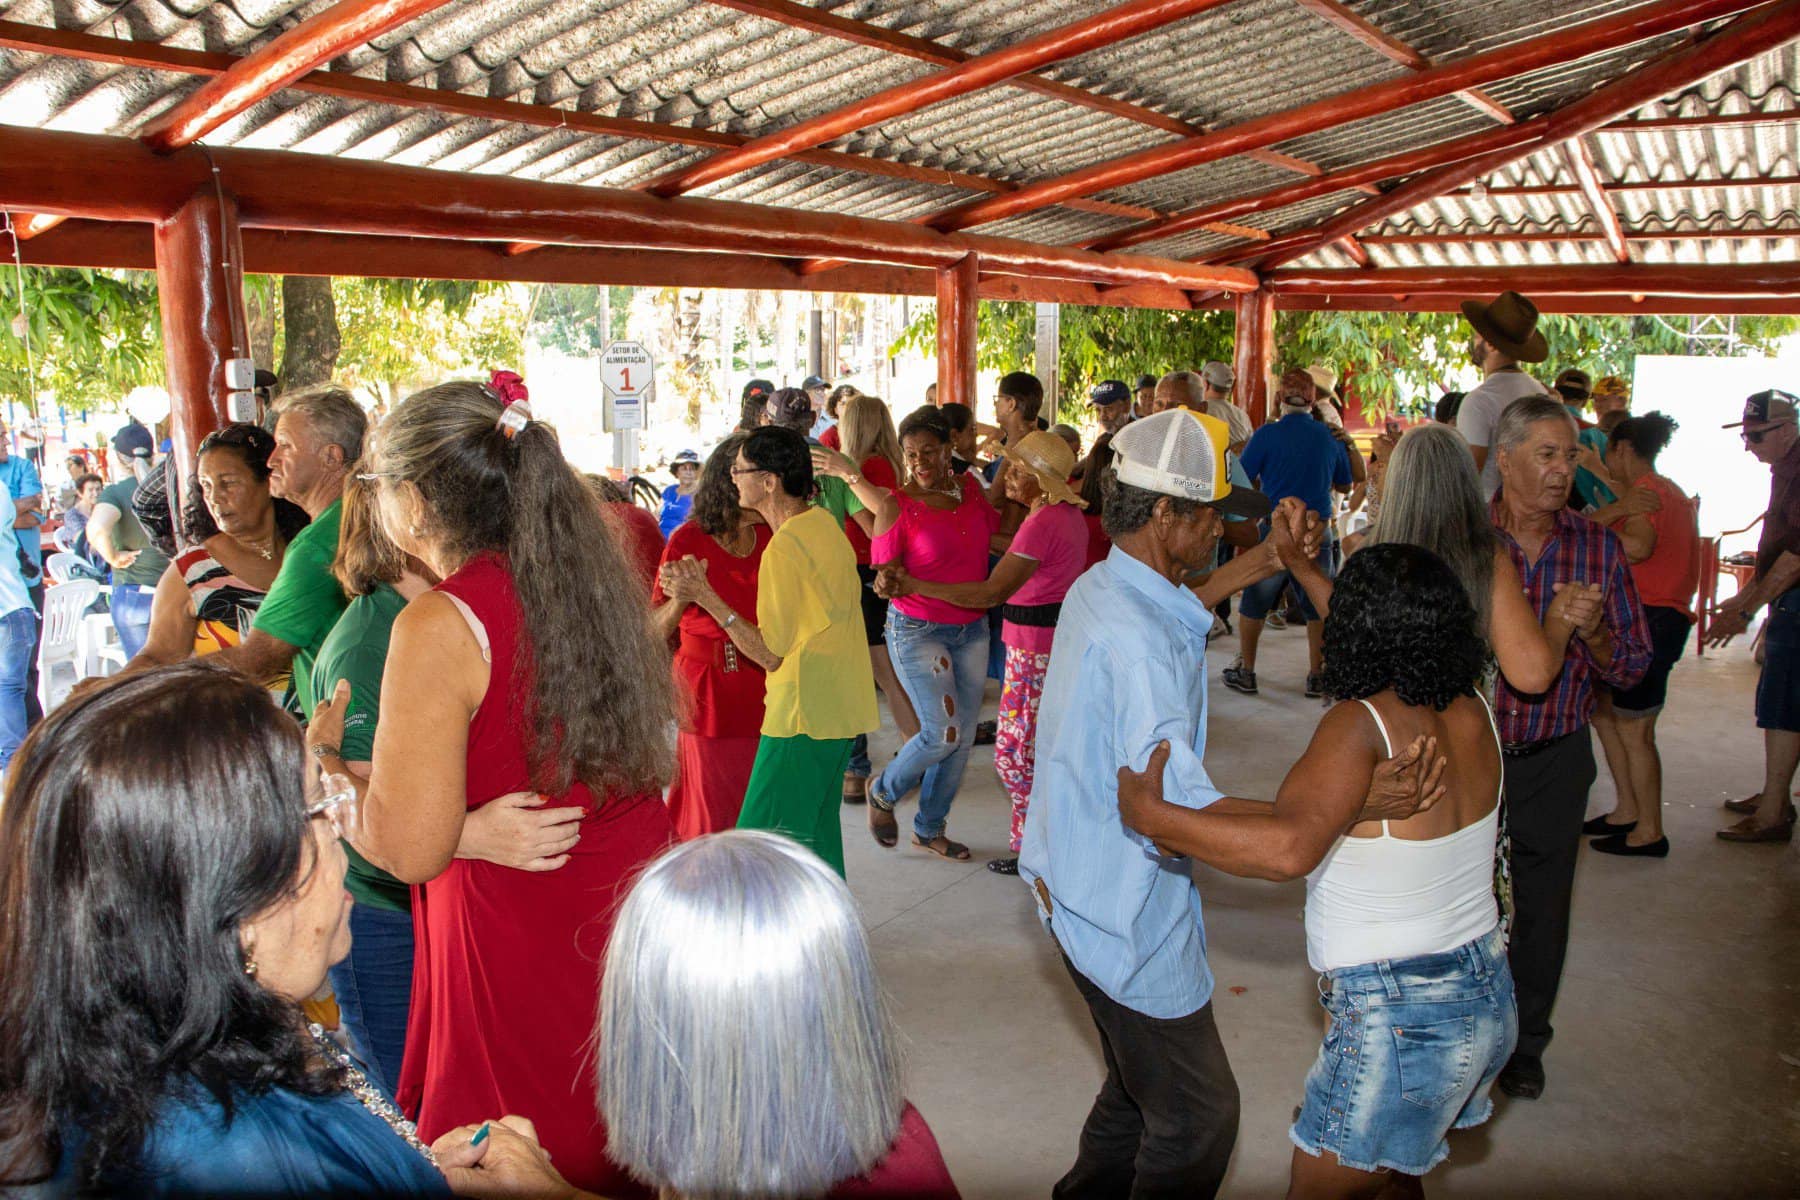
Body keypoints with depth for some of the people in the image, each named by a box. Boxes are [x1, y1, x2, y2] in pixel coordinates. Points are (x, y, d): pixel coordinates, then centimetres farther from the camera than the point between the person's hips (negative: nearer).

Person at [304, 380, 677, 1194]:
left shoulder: (439, 629, -20)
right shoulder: (594, 581, 0)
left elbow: (409, 848, -18)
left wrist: (322, 761, 0)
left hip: (522, 950, -7)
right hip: (639, 905, 7)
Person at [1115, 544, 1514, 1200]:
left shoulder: (1360, 725, -25)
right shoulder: (1473, 714, -1)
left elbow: (1290, 846, -41)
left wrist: (1152, 815, -34)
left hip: (1400, 1020, -8)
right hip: (1489, 997, 8)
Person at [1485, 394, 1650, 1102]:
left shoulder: (1599, 548, -3)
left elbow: (1632, 668, -1)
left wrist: (1593, 631, -21)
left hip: (1554, 760, 2)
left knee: (1542, 909, 14)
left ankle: (1524, 1042, 37)